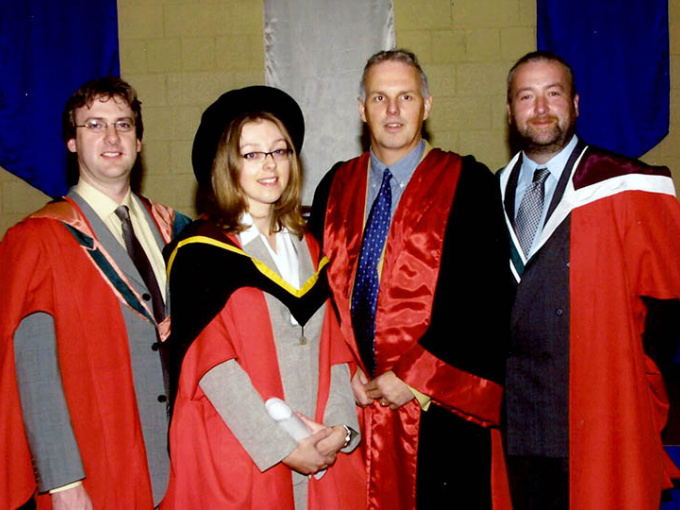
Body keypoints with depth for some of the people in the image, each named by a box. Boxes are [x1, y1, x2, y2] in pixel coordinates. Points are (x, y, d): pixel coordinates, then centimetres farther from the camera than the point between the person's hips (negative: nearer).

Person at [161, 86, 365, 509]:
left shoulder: (307, 248, 11)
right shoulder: (200, 254, -6)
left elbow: (333, 347, 7)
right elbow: (212, 363, -12)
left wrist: (341, 427, -7)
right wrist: (282, 447, -15)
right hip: (237, 458, -4)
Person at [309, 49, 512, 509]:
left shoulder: (469, 184, -4)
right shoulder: (336, 187, 9)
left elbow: (487, 298, -10)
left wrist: (413, 376, -13)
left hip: (438, 409, -3)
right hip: (354, 402, 3)